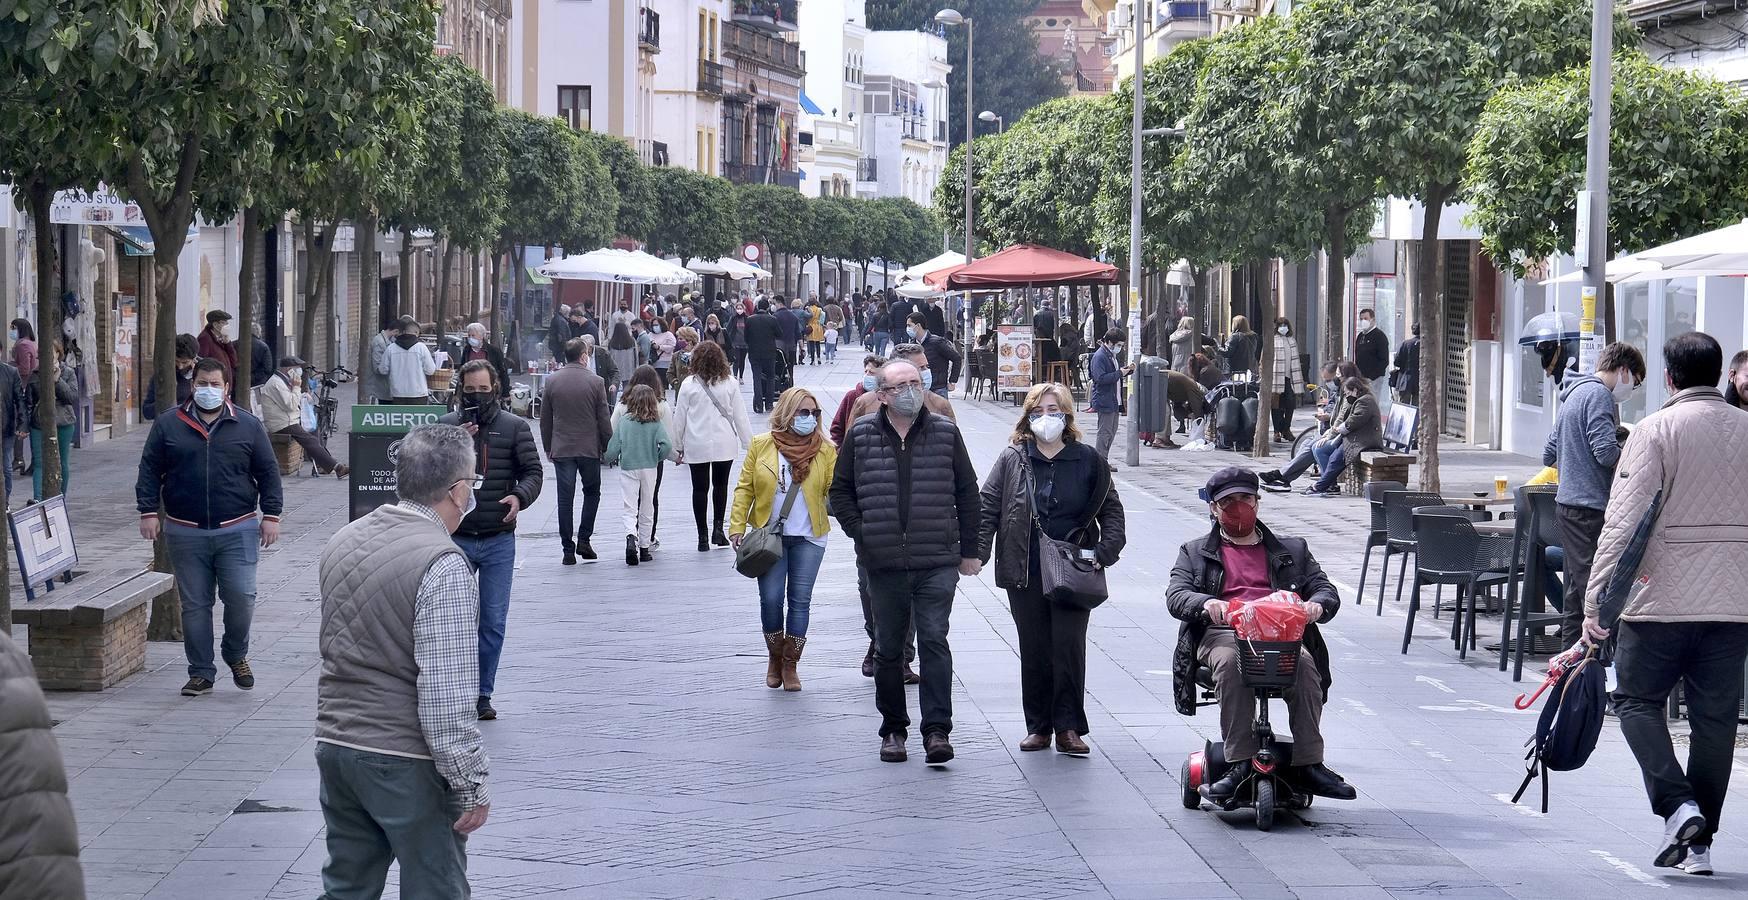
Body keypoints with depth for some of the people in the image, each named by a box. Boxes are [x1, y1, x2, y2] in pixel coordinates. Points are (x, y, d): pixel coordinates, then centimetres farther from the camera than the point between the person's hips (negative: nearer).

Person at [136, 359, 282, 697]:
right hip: (186, 532, 1)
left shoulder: (248, 426, 6)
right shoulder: (168, 425, 7)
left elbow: (268, 472, 8)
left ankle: (236, 656, 18)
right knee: (194, 605, 4)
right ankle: (201, 673, 12)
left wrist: (271, 515, 1)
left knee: (241, 597, -8)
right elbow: (149, 470, 8)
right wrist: (148, 511, -1)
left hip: (237, 530, -1)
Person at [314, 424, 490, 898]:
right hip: (405, 761, -7)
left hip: (335, 746, 8)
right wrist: (470, 785, -17)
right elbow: (447, 696, -21)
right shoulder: (443, 567, -19)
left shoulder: (342, 542, 5)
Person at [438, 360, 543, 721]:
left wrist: (520, 496, -18)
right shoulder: (446, 426, 4)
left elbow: (533, 471, 2)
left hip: (499, 539, 0)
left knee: (493, 621, 3)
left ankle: (482, 694, 13)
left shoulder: (515, 427, 4)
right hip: (456, 538, 0)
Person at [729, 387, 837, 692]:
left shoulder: (825, 449, 1)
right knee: (771, 599, -2)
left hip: (808, 538, 0)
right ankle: (775, 657, 21)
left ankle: (790, 665, 14)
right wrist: (737, 527, -4)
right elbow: (745, 488, 3)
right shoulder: (761, 446, 0)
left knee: (800, 601, 2)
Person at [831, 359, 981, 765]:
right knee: (888, 648, 9)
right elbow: (840, 491, 11)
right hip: (884, 563, 1)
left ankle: (937, 730, -8)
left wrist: (968, 551, 7)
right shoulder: (860, 436, 3)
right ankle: (892, 729, 20)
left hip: (937, 562, -1)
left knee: (934, 641, -10)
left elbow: (966, 493, 9)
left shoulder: (946, 433, 4)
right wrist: (861, 535, 0)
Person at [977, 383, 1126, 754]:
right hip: (1025, 574, 1)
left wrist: (1103, 553, -3)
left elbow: (1111, 510, 11)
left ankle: (1068, 727, 1)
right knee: (1034, 651, 6)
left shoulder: (1088, 461, 6)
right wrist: (977, 552, -7)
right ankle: (1038, 727, 14)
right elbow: (987, 507, 4)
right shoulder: (1012, 460, 5)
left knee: (1069, 647, -6)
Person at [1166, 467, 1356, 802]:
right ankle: (1240, 764, -41)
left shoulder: (1292, 550, 29)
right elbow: (1175, 595, 8)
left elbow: (1326, 589, 18)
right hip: (1223, 633, -1)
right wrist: (1205, 603, -17)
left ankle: (1309, 764, -35)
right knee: (1230, 663, -38)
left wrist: (1317, 603, -10)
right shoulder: (1195, 552, 25)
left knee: (1304, 664, -34)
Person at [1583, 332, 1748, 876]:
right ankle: (1699, 842, 11)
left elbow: (1623, 520, -14)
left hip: (1663, 600, -4)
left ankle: (1677, 805, -10)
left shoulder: (1657, 430, -8)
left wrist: (1596, 599, -13)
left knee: (1638, 699, 9)